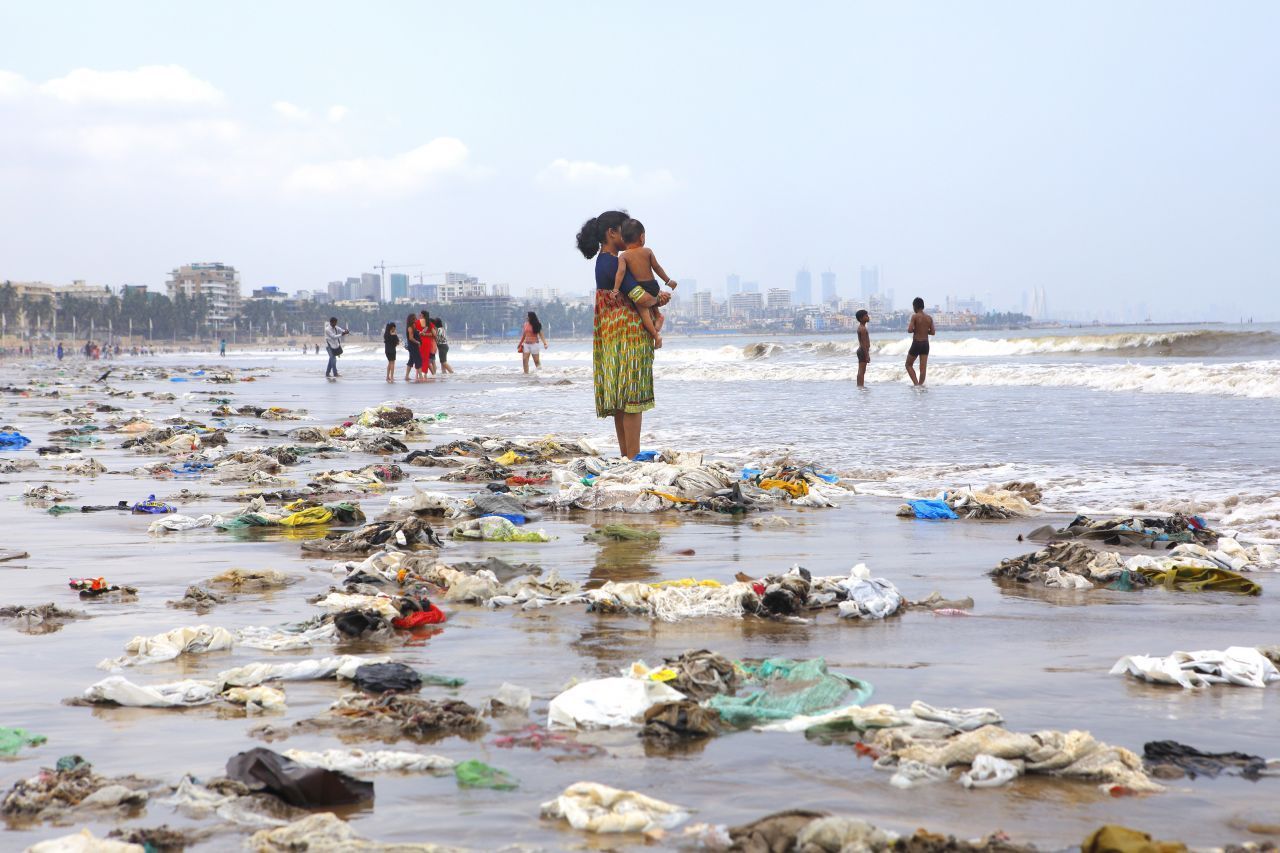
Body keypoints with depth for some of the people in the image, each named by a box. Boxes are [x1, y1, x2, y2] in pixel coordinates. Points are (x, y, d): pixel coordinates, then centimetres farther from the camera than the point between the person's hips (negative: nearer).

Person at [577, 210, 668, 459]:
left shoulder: (604, 261, 16)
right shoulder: (613, 263, -15)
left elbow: (634, 291, 18)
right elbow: (642, 299, -19)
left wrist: (656, 297, -1)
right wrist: (659, 299, 2)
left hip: (613, 336, 10)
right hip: (629, 334, -10)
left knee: (621, 399, 10)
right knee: (632, 398, -9)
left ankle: (626, 455, 14)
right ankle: (633, 456, -10)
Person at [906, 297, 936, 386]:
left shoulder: (915, 316, -12)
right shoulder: (929, 318, 3)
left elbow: (910, 330, -18)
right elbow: (933, 332, 5)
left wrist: (914, 329, 3)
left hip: (916, 343, -4)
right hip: (926, 344, 4)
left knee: (909, 365, 11)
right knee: (923, 368, 5)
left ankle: (916, 383, -2)